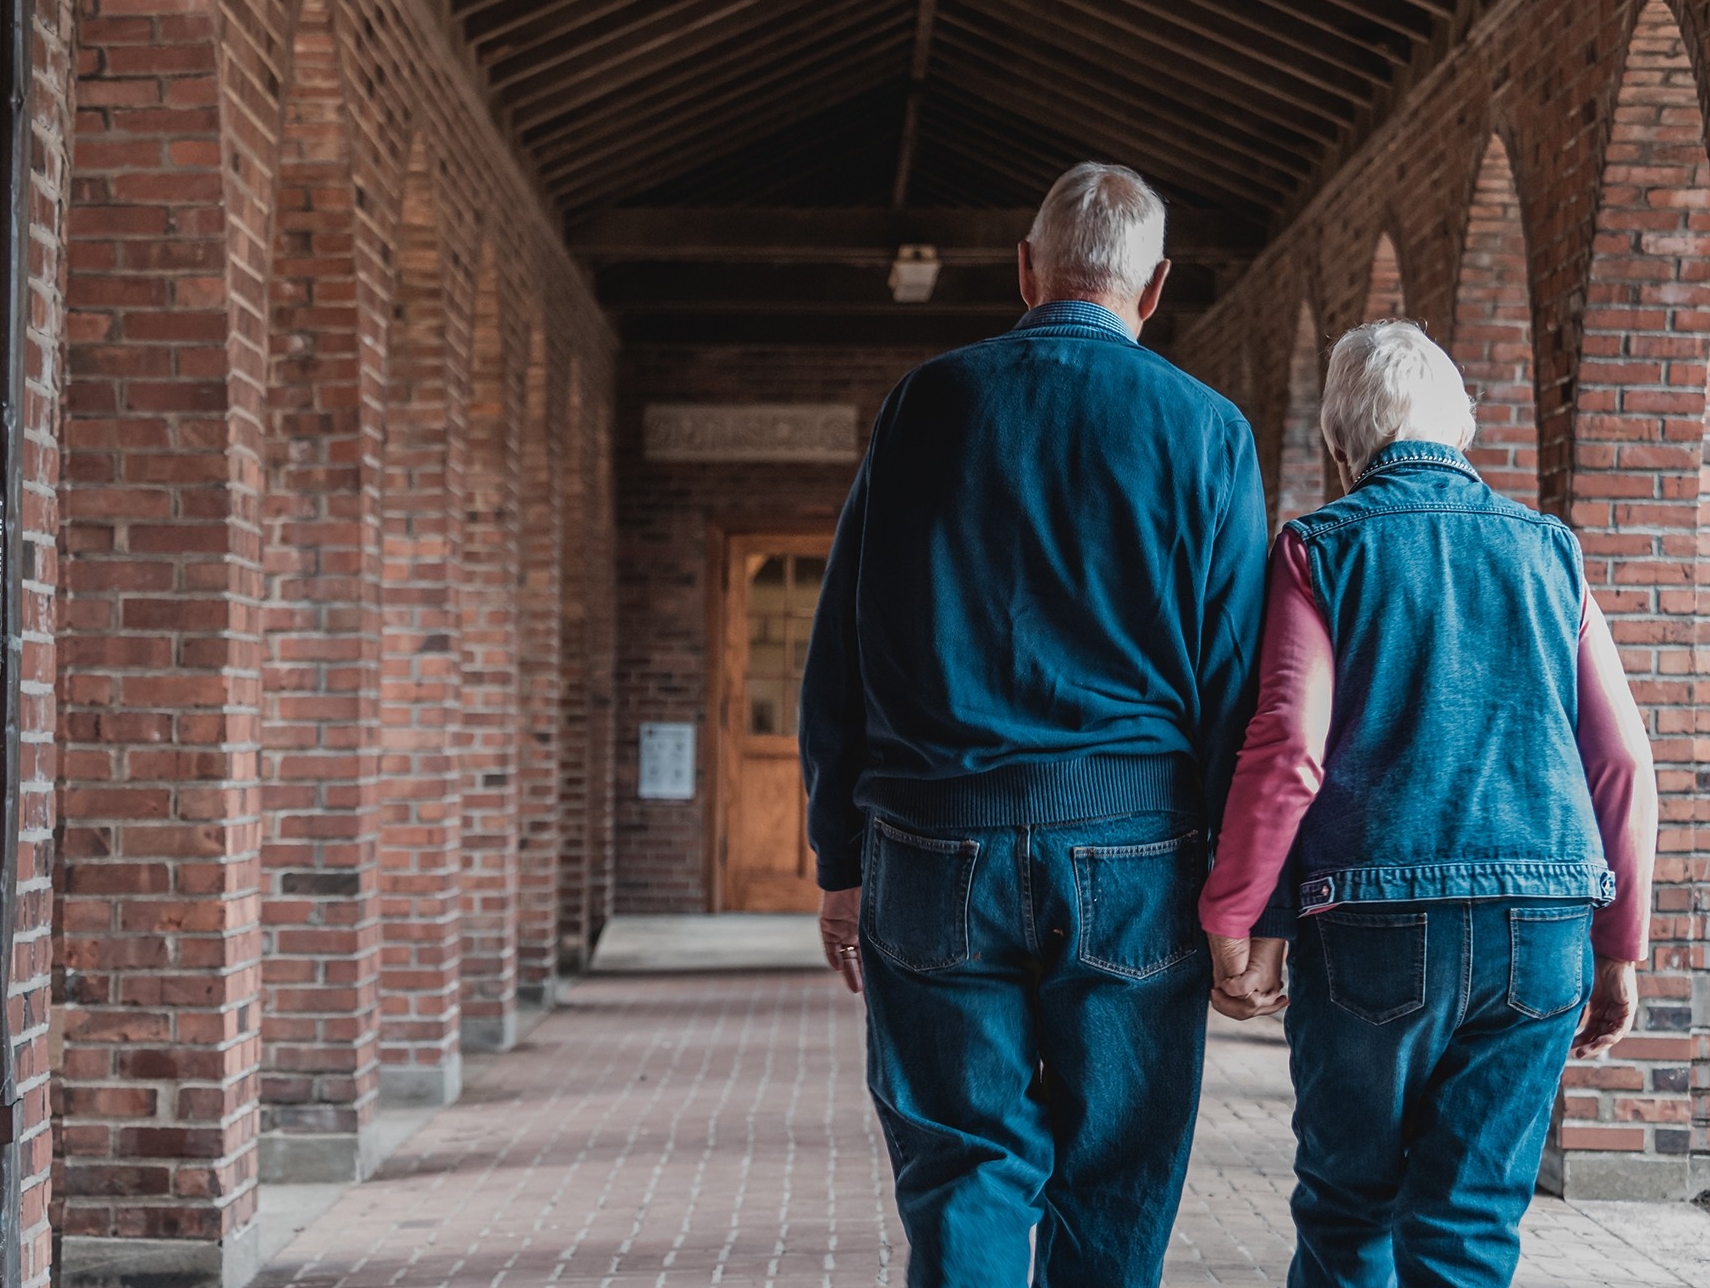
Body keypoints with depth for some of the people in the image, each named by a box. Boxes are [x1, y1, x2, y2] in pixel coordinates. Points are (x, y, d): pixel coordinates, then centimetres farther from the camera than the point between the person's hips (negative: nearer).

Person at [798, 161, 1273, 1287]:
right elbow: (1237, 679, -1)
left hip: (935, 854, 1)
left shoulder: (927, 403, 6)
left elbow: (838, 654, 5)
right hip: (1133, 856, -1)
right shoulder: (1206, 429, 2)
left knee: (963, 1191, 7)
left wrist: (841, 863, 10)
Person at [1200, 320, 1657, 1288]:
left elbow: (1288, 749, -10)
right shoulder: (1548, 548, 11)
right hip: (1542, 933, 2)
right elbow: (1623, 760, 7)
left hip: (1378, 924, -2)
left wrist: (1232, 923, -3)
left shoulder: (1324, 547, 2)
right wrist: (1621, 948, 13)